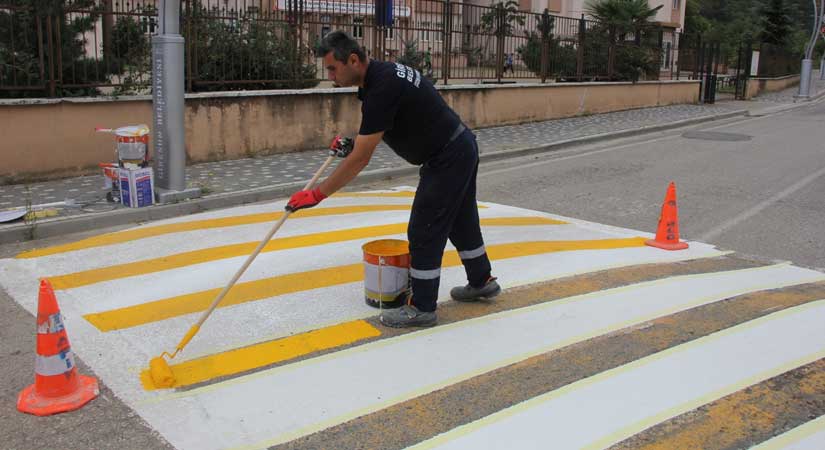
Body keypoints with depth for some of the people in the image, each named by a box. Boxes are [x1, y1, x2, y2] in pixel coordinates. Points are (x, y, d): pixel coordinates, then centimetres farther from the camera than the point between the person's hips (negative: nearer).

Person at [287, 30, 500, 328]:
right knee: (460, 221, 23)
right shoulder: (381, 72, 3)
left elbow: (360, 159, -26)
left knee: (424, 232, -2)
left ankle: (422, 308, 10)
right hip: (462, 148, 10)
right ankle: (482, 282, 40)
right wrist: (356, 139, 11)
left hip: (447, 159, -10)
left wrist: (317, 195, -21)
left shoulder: (381, 88, -26)